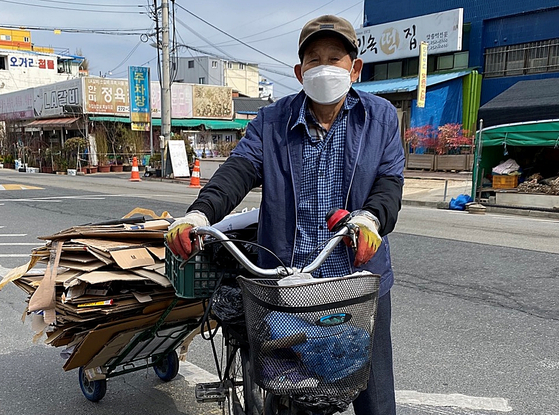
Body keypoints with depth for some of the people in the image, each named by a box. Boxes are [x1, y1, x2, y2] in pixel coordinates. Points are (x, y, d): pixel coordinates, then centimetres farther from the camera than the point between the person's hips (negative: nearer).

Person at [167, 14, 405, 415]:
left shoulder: (381, 117, 6)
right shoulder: (271, 122, 4)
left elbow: (390, 179, -3)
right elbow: (239, 169, -10)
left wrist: (370, 218, -26)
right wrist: (199, 214, -30)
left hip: (361, 281, 1)